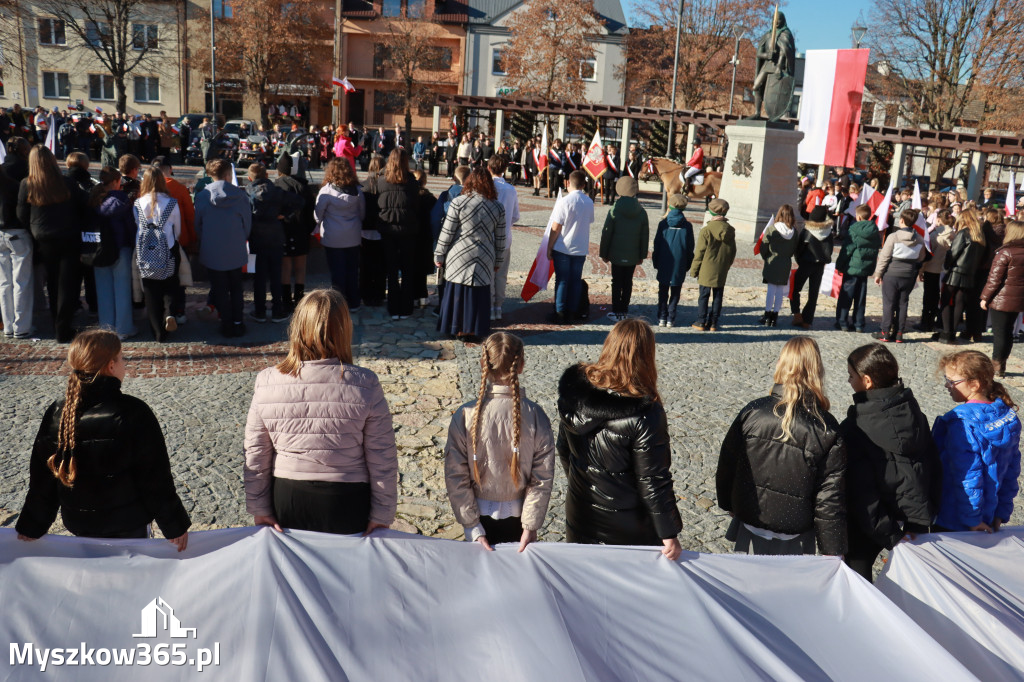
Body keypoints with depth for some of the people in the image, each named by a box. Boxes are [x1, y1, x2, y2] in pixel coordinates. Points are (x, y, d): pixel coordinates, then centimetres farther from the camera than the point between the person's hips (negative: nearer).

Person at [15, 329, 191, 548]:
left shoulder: (56, 414, -8)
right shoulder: (134, 414, -22)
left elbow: (41, 479, 2)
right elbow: (156, 478, -18)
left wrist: (32, 527, 14)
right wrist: (175, 526, -8)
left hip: (79, 524, 4)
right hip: (129, 525, -4)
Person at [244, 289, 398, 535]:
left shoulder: (267, 382, -11)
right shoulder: (365, 384, -16)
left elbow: (255, 455, -3)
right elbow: (382, 457, -11)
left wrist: (259, 509, 9)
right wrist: (382, 515, 0)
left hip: (287, 500, 2)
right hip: (349, 505, -1)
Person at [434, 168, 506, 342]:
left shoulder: (458, 202, -8)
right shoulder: (498, 207, 1)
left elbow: (446, 233, -6)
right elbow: (500, 238, 7)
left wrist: (439, 256, 4)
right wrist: (498, 261, 17)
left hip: (459, 256, -2)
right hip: (484, 260, 2)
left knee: (458, 291, 10)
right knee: (478, 294, 9)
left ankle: (458, 329, 17)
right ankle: (474, 330, 15)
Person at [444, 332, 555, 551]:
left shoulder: (465, 416, -16)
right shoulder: (535, 416, -16)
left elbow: (455, 477, -13)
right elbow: (543, 478, -14)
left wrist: (473, 529, -6)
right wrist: (530, 527, -6)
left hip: (482, 516, 0)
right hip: (517, 517, 0)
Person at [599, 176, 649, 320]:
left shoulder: (614, 210, -10)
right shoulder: (641, 212, 1)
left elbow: (606, 233, -6)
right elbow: (645, 236, 6)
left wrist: (604, 253, 3)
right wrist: (642, 255, 15)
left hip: (616, 255, -3)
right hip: (633, 256, 3)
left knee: (616, 283, 3)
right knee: (628, 283, 11)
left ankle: (616, 312, 4)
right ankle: (624, 310, 16)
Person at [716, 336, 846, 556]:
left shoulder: (752, 412, -10)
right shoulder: (827, 429, -13)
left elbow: (726, 466, 0)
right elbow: (830, 497, -10)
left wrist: (728, 504, 17)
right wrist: (833, 551, -2)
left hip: (750, 529, 1)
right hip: (795, 539, -1)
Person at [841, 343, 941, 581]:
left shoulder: (854, 427, -20)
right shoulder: (914, 413, -2)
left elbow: (859, 488, -22)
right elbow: (934, 465, 4)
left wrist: (887, 532, -16)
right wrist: (928, 513, 10)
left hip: (872, 524, -5)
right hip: (917, 520, 6)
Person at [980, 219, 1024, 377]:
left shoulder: (1006, 253, -16)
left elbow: (995, 278, -15)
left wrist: (985, 297, -7)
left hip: (1002, 299, -7)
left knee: (999, 333, 1)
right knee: (1007, 332, 15)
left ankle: (997, 365, 7)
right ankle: (1001, 365, 23)